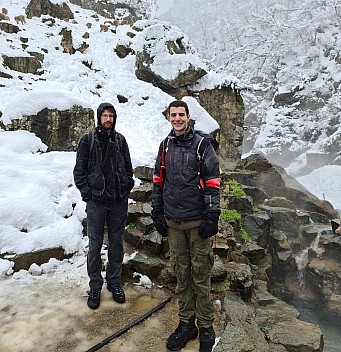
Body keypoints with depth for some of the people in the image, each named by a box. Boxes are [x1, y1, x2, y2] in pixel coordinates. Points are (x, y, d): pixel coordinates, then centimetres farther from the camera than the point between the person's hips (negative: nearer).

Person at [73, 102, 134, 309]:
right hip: (96, 201, -2)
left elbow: (128, 168, 11)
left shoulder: (120, 140, 8)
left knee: (116, 243, 12)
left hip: (119, 201, 2)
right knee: (95, 245, 6)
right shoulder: (88, 140, 1)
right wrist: (87, 193, -6)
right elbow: (79, 170, 1)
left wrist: (126, 190, 3)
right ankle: (95, 287, 23)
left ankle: (114, 282, 29)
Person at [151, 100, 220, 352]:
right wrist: (158, 213, 10)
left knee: (201, 276, 6)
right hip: (173, 222, 4)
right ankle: (186, 324, 30)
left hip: (197, 222, -4)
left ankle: (206, 328, 24)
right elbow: (158, 182, 13)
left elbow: (212, 182, -7)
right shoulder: (165, 146, 10)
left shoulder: (202, 145, -3)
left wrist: (211, 216, -12)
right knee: (181, 275, 14)